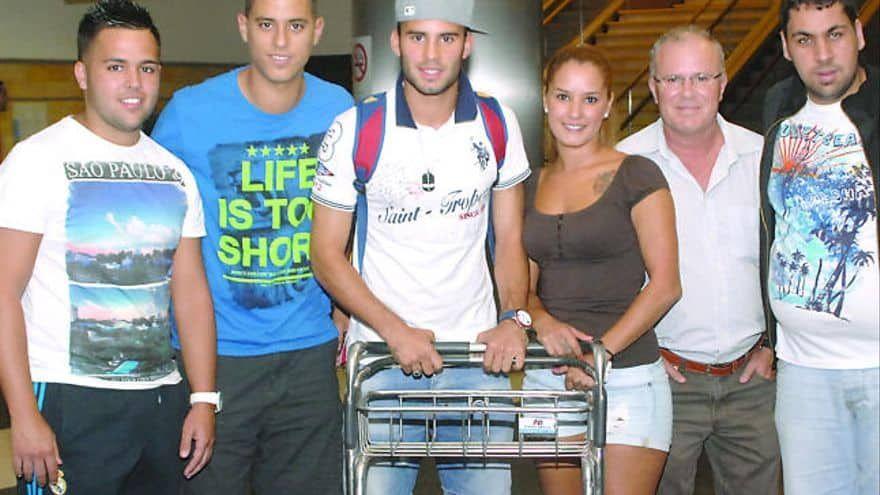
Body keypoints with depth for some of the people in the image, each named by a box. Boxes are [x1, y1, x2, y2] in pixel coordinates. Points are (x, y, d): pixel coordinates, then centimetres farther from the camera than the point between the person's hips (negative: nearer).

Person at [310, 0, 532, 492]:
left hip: (479, 351, 2)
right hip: (382, 354, -2)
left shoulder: (498, 125, 1)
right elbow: (327, 253, -5)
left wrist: (514, 317, -10)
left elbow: (510, 239, 7)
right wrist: (397, 331, -15)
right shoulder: (354, 131, -7)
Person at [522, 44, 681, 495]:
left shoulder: (636, 177, -3)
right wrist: (542, 321, -8)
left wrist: (602, 350, -16)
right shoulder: (533, 186, 12)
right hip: (547, 380, 5)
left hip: (626, 378, -4)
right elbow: (526, 284, 14)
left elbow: (664, 285, -8)